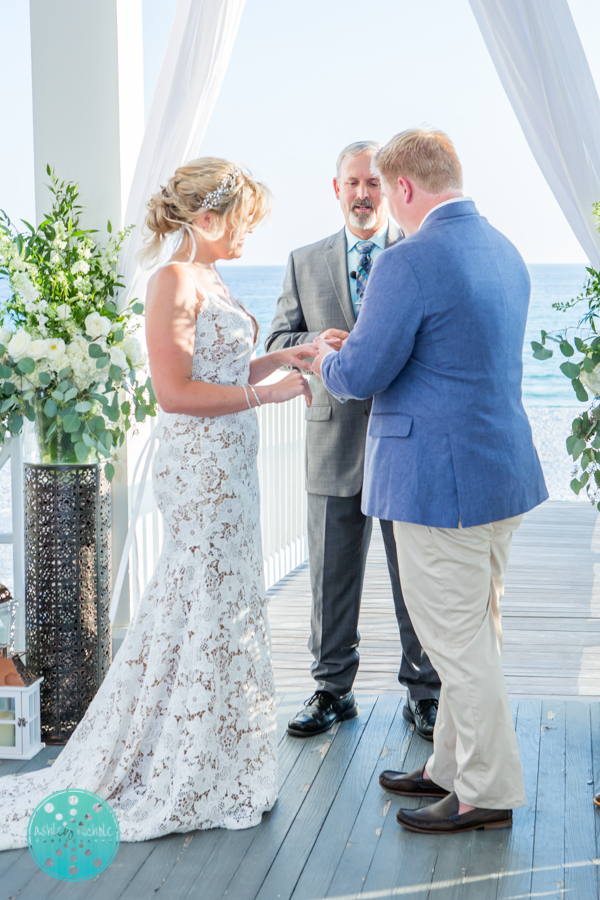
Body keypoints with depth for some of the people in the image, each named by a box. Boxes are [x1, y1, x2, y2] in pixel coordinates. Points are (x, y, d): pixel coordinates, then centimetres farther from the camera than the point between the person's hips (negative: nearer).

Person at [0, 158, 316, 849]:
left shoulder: (207, 280, 13)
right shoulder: (175, 281, -15)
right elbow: (175, 390, -21)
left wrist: (276, 359, 9)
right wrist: (264, 393, -18)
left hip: (225, 468, 10)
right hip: (200, 467, -10)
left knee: (222, 606, 14)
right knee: (209, 612, -2)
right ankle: (193, 782, 10)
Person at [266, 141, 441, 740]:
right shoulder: (305, 264, 11)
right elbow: (277, 343, 8)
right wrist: (316, 343, -15)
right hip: (335, 442, 2)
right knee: (331, 577, 9)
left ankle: (424, 694, 17)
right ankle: (332, 690, 22)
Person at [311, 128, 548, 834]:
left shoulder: (409, 263, -19)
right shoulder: (504, 252, 10)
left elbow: (359, 374, -17)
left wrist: (325, 364, 7)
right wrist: (355, 357, 27)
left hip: (441, 479, -9)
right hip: (505, 467, 9)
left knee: (457, 643, 2)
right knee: (474, 634, 18)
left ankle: (488, 792, 12)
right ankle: (453, 767, 31)